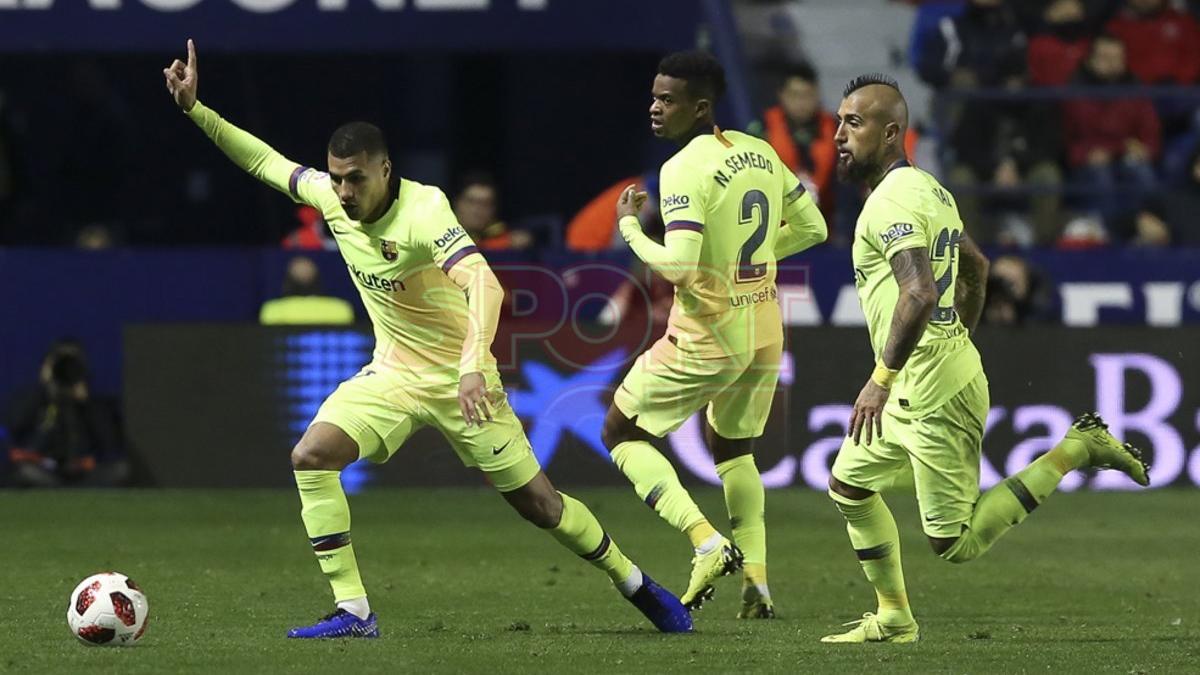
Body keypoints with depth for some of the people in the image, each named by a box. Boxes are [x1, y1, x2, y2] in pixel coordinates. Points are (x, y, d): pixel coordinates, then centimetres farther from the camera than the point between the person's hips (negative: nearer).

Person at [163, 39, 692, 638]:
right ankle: (352, 611, -14)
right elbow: (265, 161, 7)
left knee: (538, 504, 2)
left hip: (458, 379, -5)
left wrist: (473, 367, -52)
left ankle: (634, 583, 27)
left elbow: (483, 284, -39)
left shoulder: (423, 211, -27)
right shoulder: (330, 197, -8)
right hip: (392, 375, 5)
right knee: (309, 457, -17)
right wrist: (195, 108, -1)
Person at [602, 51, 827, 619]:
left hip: (708, 334, -8)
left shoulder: (685, 171, -19)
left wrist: (629, 228, -11)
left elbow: (678, 267, -26)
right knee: (733, 448, 26)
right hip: (765, 331, 8)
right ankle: (756, 583, 20)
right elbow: (812, 228, 15)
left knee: (622, 433, 9)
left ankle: (708, 543, -7)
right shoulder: (760, 154, 5)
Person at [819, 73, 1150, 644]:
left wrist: (881, 378, -31)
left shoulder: (892, 202, -18)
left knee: (955, 545, -5)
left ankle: (1075, 450, -3)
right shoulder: (927, 189, 14)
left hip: (934, 397, -10)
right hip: (915, 395, 10)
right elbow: (975, 266, 27)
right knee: (848, 484, 19)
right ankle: (892, 618, 25)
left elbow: (920, 295, -31)